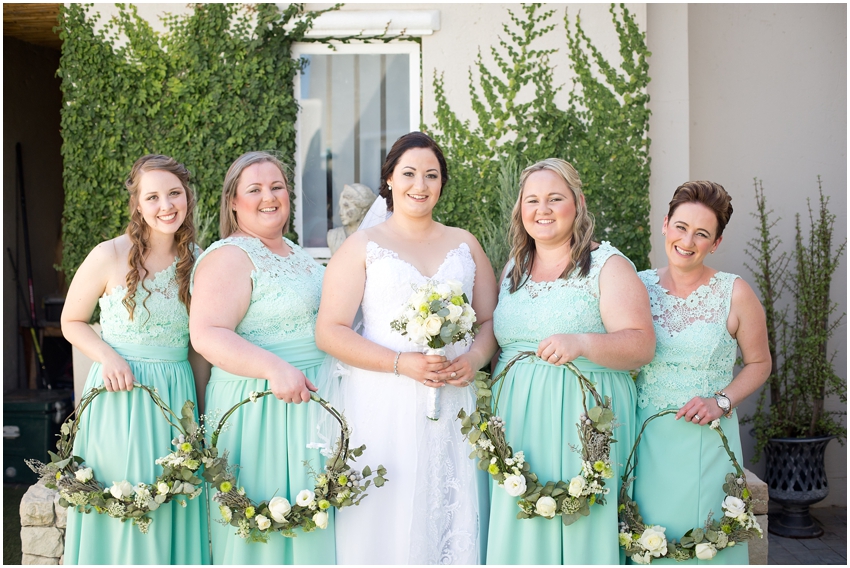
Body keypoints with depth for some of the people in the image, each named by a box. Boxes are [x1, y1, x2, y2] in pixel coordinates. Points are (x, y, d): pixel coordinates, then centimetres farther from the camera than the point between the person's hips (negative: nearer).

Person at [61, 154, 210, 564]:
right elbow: (72, 322, 3)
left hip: (177, 394, 3)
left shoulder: (195, 260, 4)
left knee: (175, 512, 8)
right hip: (121, 393, -3)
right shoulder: (110, 257, -8)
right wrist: (107, 356, -15)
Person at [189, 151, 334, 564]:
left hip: (313, 399, 8)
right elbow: (206, 334, -24)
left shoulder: (297, 253, 15)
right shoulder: (229, 258, -12)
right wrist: (275, 369, -33)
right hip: (259, 408, -8)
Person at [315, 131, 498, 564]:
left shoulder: (464, 244, 14)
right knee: (387, 524, -2)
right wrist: (401, 363, -15)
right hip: (383, 408, -3)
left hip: (453, 407, 3)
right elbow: (329, 332, -5)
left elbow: (491, 319, 13)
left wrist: (475, 358, -9)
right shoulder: (362, 247, 3)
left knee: (453, 522, 4)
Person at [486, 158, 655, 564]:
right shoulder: (514, 268, 15)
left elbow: (642, 345, -12)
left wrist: (582, 343, -27)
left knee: (580, 528, -3)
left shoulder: (608, 265, -3)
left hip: (581, 421, -5)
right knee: (518, 529, 5)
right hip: (517, 421, 5)